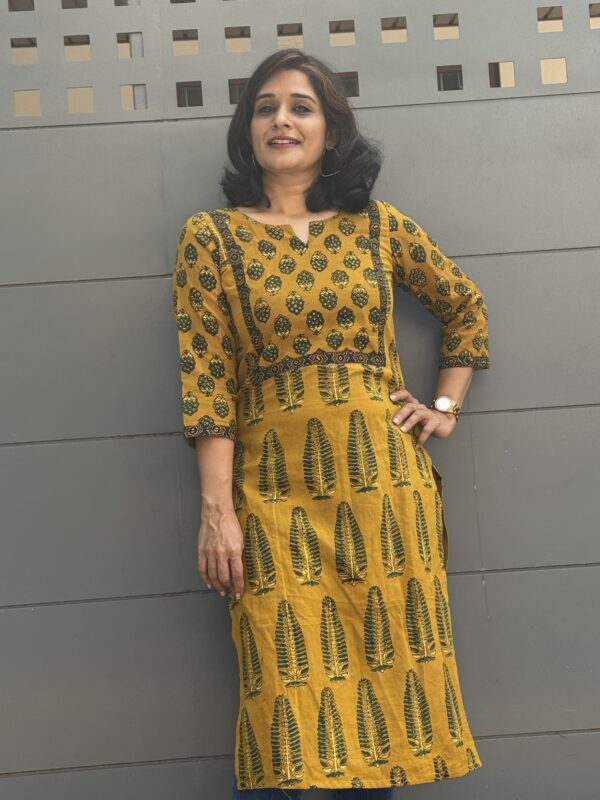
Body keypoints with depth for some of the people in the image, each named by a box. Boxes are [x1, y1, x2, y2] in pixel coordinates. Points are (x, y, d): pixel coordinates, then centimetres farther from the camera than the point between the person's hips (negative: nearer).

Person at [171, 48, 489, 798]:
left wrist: (446, 407, 11)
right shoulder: (209, 238, 2)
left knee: (385, 667, 8)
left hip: (384, 480, 2)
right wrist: (217, 510, -9)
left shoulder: (378, 225, 8)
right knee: (286, 693, -1)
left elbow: (468, 307, 21)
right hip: (276, 489, -2)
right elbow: (206, 379, -4)